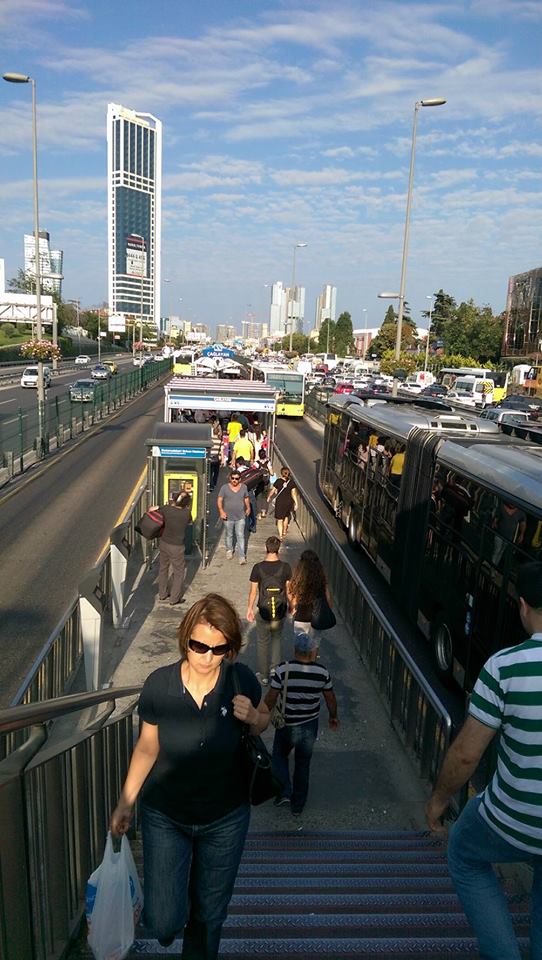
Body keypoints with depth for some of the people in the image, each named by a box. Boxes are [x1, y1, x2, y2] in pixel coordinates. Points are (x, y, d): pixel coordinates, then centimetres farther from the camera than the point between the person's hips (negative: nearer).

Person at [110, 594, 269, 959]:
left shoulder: (241, 680, -19)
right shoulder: (159, 684, -20)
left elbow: (265, 721, 1)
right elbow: (148, 746, -5)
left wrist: (252, 717, -22)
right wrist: (126, 802, 2)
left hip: (225, 819, 1)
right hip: (165, 817, 0)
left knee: (209, 914, 19)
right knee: (163, 922, 2)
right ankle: (173, 913, 39)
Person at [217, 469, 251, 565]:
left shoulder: (244, 487, -1)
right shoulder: (224, 487, -8)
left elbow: (246, 498, 15)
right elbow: (219, 500, -7)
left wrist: (248, 508, 20)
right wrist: (221, 511, -18)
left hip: (240, 517, 0)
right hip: (228, 517, 0)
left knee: (240, 536, -4)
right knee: (229, 535, 16)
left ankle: (242, 556, -3)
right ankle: (229, 550, 39)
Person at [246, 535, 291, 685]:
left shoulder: (258, 568, -14)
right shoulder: (285, 567, -11)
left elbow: (253, 591, -6)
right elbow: (288, 590, -1)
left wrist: (249, 609, 8)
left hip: (264, 612, -1)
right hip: (280, 611, 1)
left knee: (262, 642, 15)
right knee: (277, 638, 25)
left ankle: (264, 675, 24)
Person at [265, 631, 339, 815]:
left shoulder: (283, 670, -19)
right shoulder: (322, 672, -12)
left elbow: (271, 697, -14)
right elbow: (330, 698, 0)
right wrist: (333, 717, 18)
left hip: (287, 725, -2)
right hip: (310, 725, 2)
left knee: (279, 755, 24)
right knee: (303, 763, 19)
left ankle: (284, 791, 10)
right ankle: (297, 805, 29)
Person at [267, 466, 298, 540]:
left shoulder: (278, 481, -12)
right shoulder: (291, 482, -7)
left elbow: (273, 491, -3)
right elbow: (293, 493, -5)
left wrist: (269, 498, 14)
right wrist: (296, 503, 2)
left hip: (280, 502, -3)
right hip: (289, 501, 3)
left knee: (279, 519, 4)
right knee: (286, 516, 26)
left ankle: (280, 536, -1)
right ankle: (284, 531, 41)